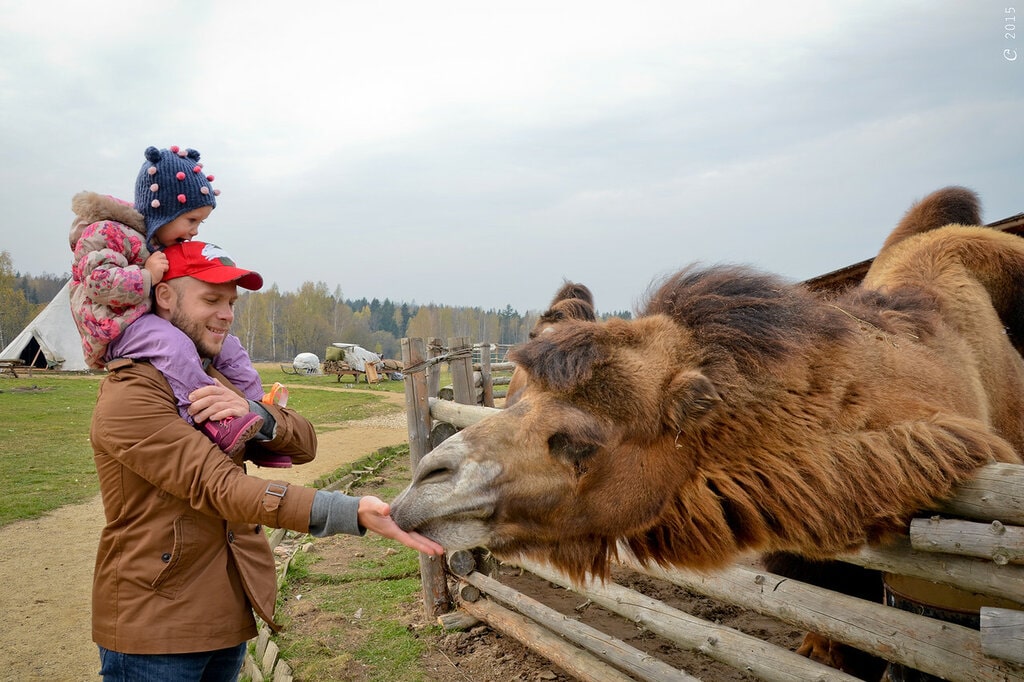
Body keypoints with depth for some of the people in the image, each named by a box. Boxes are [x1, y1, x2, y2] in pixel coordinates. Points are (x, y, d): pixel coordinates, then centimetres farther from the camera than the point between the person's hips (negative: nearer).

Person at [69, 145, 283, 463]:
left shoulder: (168, 243, 20)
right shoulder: (105, 233, -10)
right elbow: (98, 282, -23)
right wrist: (147, 276, -23)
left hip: (161, 319, 10)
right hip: (116, 327, -9)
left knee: (228, 347, -1)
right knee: (174, 345, -39)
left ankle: (260, 417, -2)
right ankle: (213, 424, -42)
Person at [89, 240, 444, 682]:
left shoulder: (213, 378, 11)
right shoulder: (128, 399, -18)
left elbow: (303, 445, 1)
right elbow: (222, 488, -29)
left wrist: (255, 413, -22)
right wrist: (353, 514, -39)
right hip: (155, 627, -7)